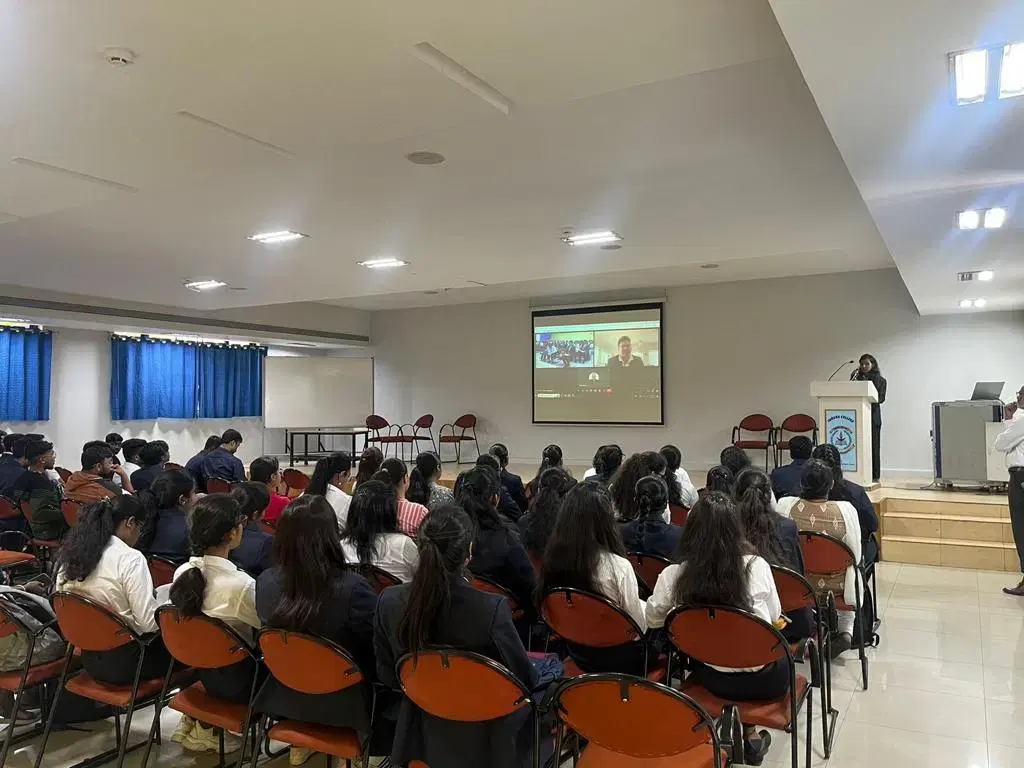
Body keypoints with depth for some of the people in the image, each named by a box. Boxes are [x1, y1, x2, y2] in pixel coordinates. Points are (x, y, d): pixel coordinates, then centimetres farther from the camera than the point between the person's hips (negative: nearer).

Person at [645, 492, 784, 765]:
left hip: (713, 678, 2)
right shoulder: (756, 566, -15)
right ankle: (750, 736, 31)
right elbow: (775, 617, 2)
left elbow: (653, 619, 3)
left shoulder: (674, 574, -15)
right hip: (765, 680, -1)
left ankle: (745, 732, 35)